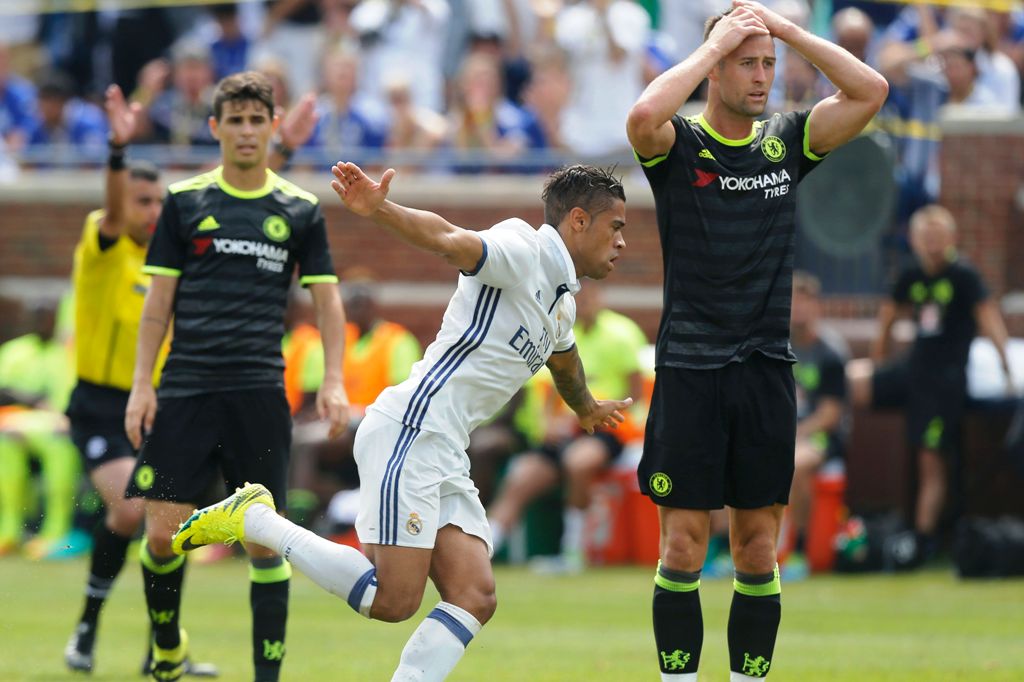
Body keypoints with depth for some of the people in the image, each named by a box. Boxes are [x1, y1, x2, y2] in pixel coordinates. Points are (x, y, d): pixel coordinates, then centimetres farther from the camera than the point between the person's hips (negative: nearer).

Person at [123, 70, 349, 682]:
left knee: (265, 540, -3)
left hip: (260, 394, 0)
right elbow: (160, 298, 8)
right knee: (163, 534, -5)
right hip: (185, 390, 0)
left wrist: (333, 383, -3)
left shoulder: (299, 210, 7)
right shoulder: (185, 201, 7)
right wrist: (142, 383, 1)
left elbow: (326, 298, 9)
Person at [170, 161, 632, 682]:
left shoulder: (562, 304, 22)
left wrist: (586, 409, 66)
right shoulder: (525, 251, -7)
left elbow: (563, 360, 46)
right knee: (393, 599, -15)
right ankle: (253, 519, -2)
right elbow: (448, 239, -26)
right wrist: (380, 209, -45)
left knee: (475, 597, -5)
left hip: (444, 457, 10)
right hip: (409, 430, -10)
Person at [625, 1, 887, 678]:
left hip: (766, 370, 3)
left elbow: (870, 91, -1)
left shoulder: (787, 141, 9)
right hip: (689, 369, -3)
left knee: (759, 554, 5)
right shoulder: (679, 143, -1)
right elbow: (643, 118, -25)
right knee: (683, 548, -3)